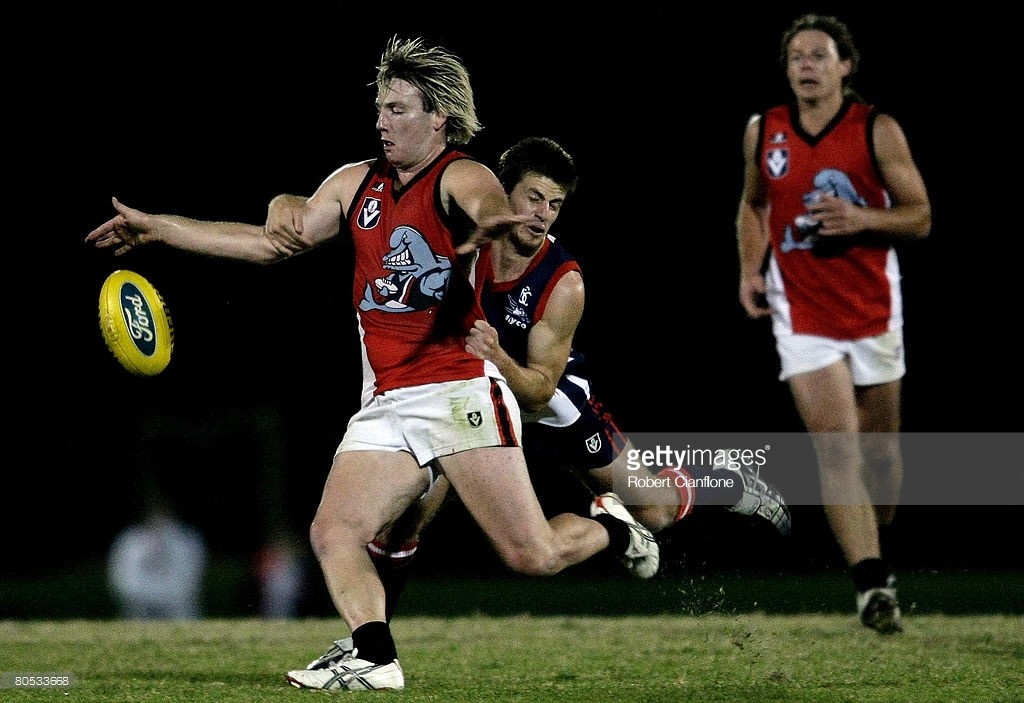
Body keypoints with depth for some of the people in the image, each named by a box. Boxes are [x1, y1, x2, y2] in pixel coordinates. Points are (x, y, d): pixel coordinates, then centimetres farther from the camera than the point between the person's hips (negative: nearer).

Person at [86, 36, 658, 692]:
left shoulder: (461, 178, -5)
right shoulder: (357, 182, 15)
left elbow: (494, 212, -29)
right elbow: (276, 242, 23)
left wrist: (497, 226, -56)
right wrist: (155, 227, 22)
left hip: (461, 392, -6)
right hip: (385, 406, 6)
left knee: (535, 558, -7)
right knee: (333, 533, -13)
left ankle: (611, 528, 23)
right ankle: (377, 661, -17)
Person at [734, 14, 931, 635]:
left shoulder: (879, 131, -5)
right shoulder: (763, 132, 3)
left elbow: (920, 217, -3)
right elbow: (752, 204, 20)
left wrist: (863, 218, -21)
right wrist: (750, 269, 5)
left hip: (873, 305, 0)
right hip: (801, 310, 0)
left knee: (880, 449, 11)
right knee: (836, 446, -15)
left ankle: (876, 545, 36)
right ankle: (874, 584, -19)